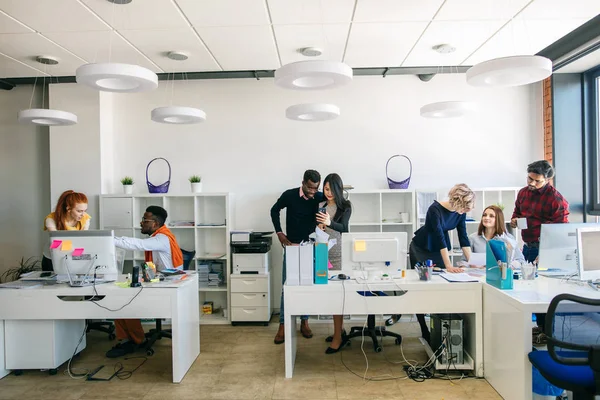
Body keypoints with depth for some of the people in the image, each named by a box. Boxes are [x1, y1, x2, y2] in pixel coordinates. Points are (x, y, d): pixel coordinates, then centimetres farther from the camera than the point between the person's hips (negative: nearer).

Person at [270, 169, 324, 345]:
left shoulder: (320, 198, -7)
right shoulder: (289, 195, -10)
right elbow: (274, 210, 5)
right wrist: (279, 233, -2)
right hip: (292, 246, -1)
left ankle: (304, 322, 22)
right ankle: (283, 325, 9)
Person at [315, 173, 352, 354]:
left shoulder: (345, 206, -4)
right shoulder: (320, 205, 10)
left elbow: (343, 227, -18)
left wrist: (329, 223, -36)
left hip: (339, 253, -5)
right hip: (324, 252, 5)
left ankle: (338, 336, -1)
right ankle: (340, 331, 20)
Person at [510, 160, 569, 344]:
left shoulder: (556, 199, -15)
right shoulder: (523, 193, 7)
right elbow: (517, 210, 25)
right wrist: (514, 219, 1)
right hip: (527, 246, 7)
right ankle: (540, 325, 30)